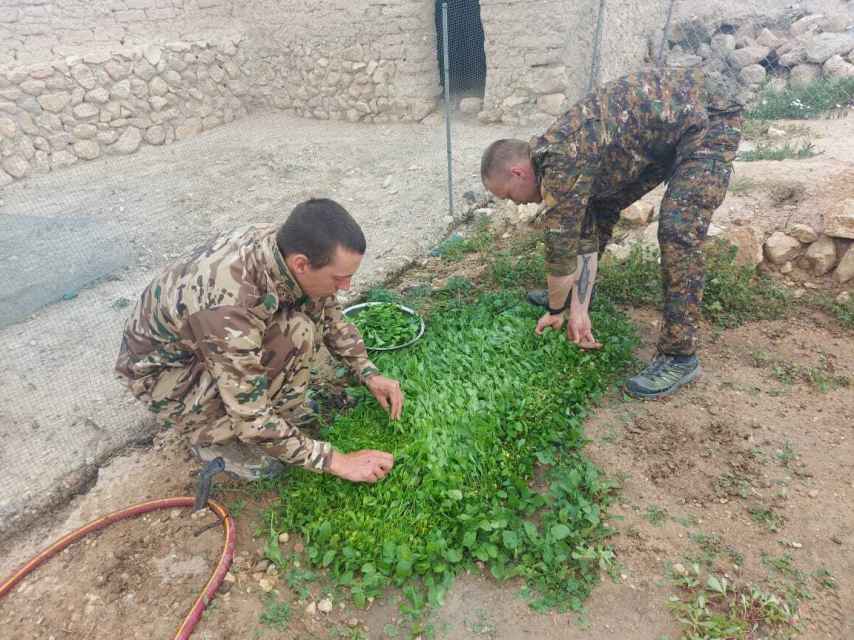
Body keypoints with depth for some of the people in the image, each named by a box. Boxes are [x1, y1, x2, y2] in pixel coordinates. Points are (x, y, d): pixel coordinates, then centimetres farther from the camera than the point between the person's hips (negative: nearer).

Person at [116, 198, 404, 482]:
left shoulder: (287, 245, -20)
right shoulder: (228, 305, -41)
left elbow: (331, 315, 1)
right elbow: (251, 420, -33)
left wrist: (369, 373, -5)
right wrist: (335, 461, -26)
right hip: (161, 366, -6)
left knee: (311, 306, -16)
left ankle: (280, 405, 3)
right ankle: (209, 434, -4)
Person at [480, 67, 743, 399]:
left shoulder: (560, 163, -27)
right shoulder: (554, 157, 1)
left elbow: (561, 249, -20)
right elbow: (585, 239, 4)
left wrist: (556, 311, -4)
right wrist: (579, 310, 3)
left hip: (710, 112, -9)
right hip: (671, 124, 9)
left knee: (678, 230, -20)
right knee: (600, 206, 10)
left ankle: (680, 356, -10)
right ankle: (564, 296, 26)